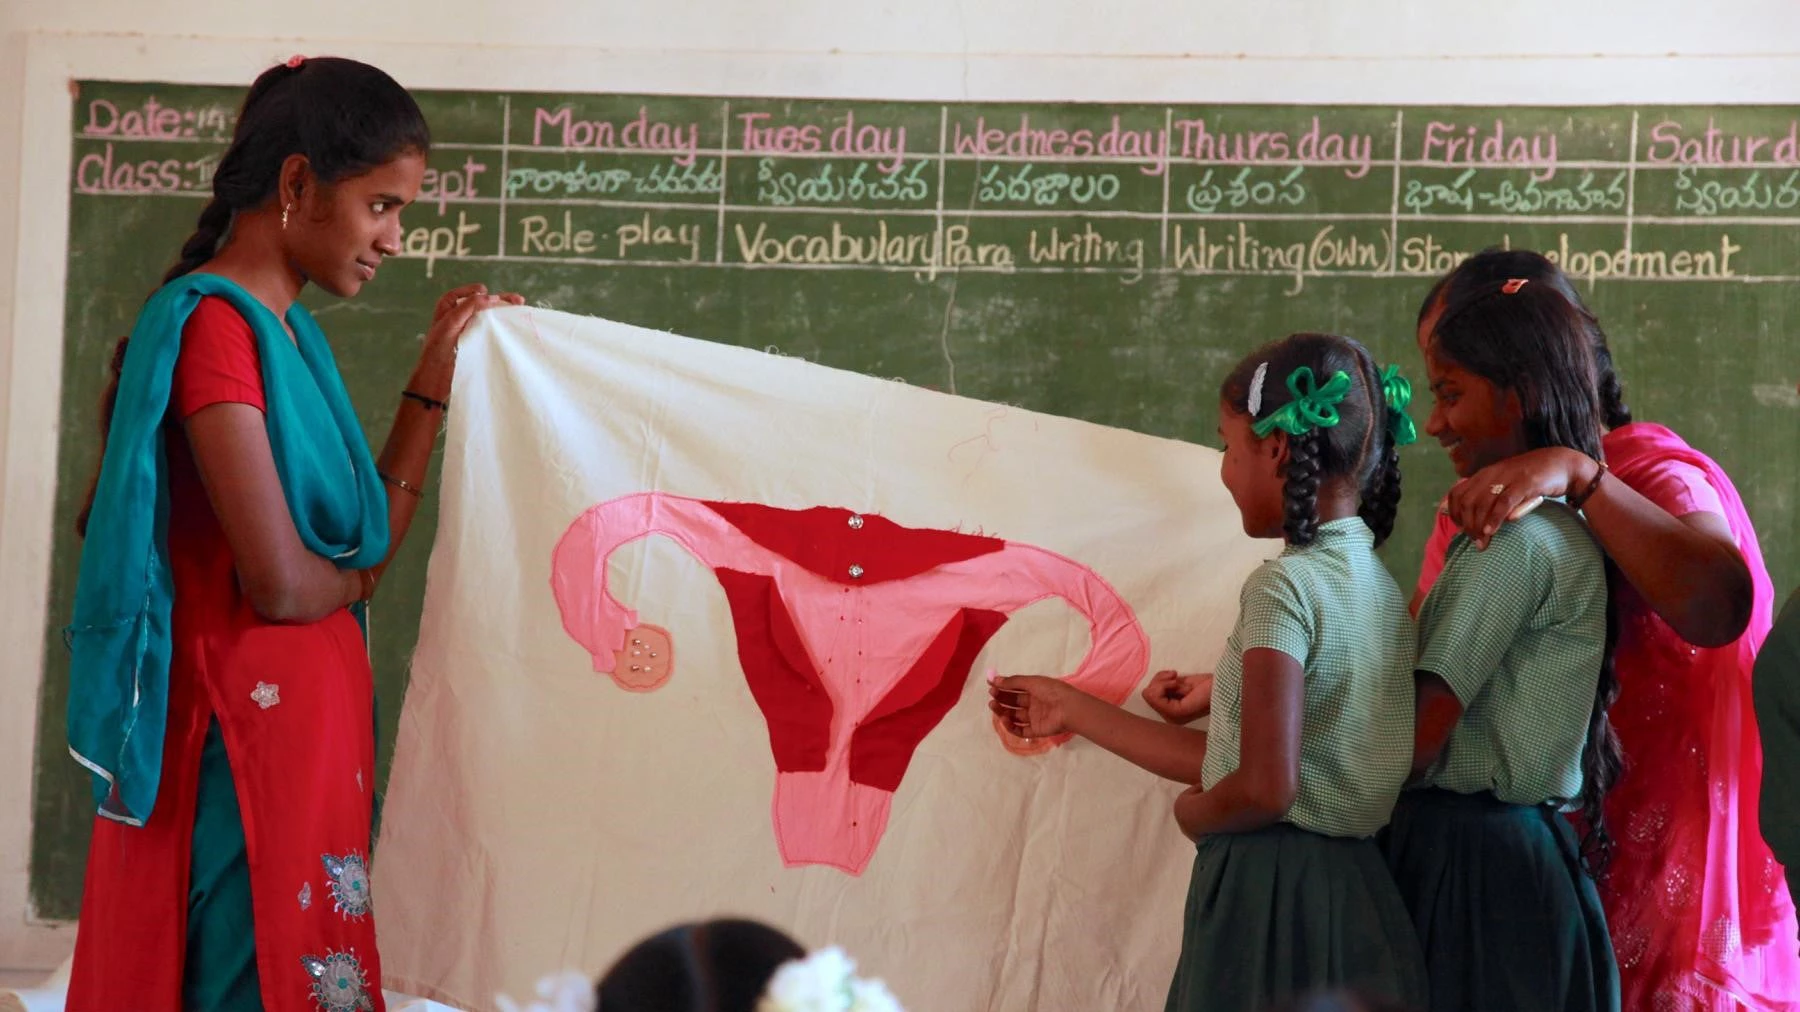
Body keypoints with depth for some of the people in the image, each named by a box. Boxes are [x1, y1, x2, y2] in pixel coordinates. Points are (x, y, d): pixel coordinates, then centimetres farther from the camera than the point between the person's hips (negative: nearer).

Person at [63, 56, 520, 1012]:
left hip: (307, 713, 9)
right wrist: (356, 579, 0)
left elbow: (366, 536, 13)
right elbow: (278, 583, -21)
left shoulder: (282, 327, 12)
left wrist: (435, 379, 9)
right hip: (246, 726, -9)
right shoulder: (214, 323, -16)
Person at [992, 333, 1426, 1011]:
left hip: (1269, 895, -8)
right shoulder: (1377, 586, 10)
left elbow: (1264, 788, -23)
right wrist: (1075, 713, 20)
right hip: (1352, 889, 8)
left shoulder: (1284, 587, -15)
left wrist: (1191, 812, -1)